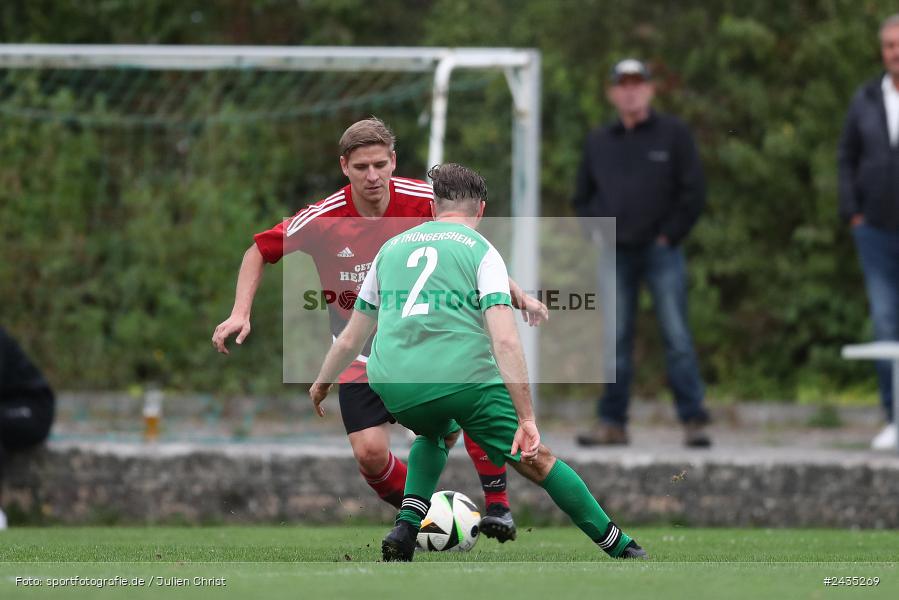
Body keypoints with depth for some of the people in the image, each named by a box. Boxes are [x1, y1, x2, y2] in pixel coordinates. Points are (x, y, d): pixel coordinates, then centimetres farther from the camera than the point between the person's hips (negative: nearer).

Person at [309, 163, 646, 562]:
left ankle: (406, 526, 15)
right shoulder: (481, 251, 7)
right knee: (536, 460, 11)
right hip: (463, 376, -4)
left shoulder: (391, 248, 20)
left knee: (436, 434, 36)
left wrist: (322, 382, 45)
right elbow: (505, 341, -7)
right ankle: (619, 547, 15)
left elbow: (350, 339, 26)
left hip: (393, 386, 4)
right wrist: (527, 419, -9)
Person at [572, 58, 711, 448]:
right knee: (614, 340, 0)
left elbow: (694, 192, 0)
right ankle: (612, 422, 3)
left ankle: (693, 420, -4)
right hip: (613, 254, 3)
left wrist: (670, 236, -6)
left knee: (677, 338, -5)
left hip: (661, 251, -3)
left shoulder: (673, 135, 3)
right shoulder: (598, 142, 12)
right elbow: (582, 198, 20)